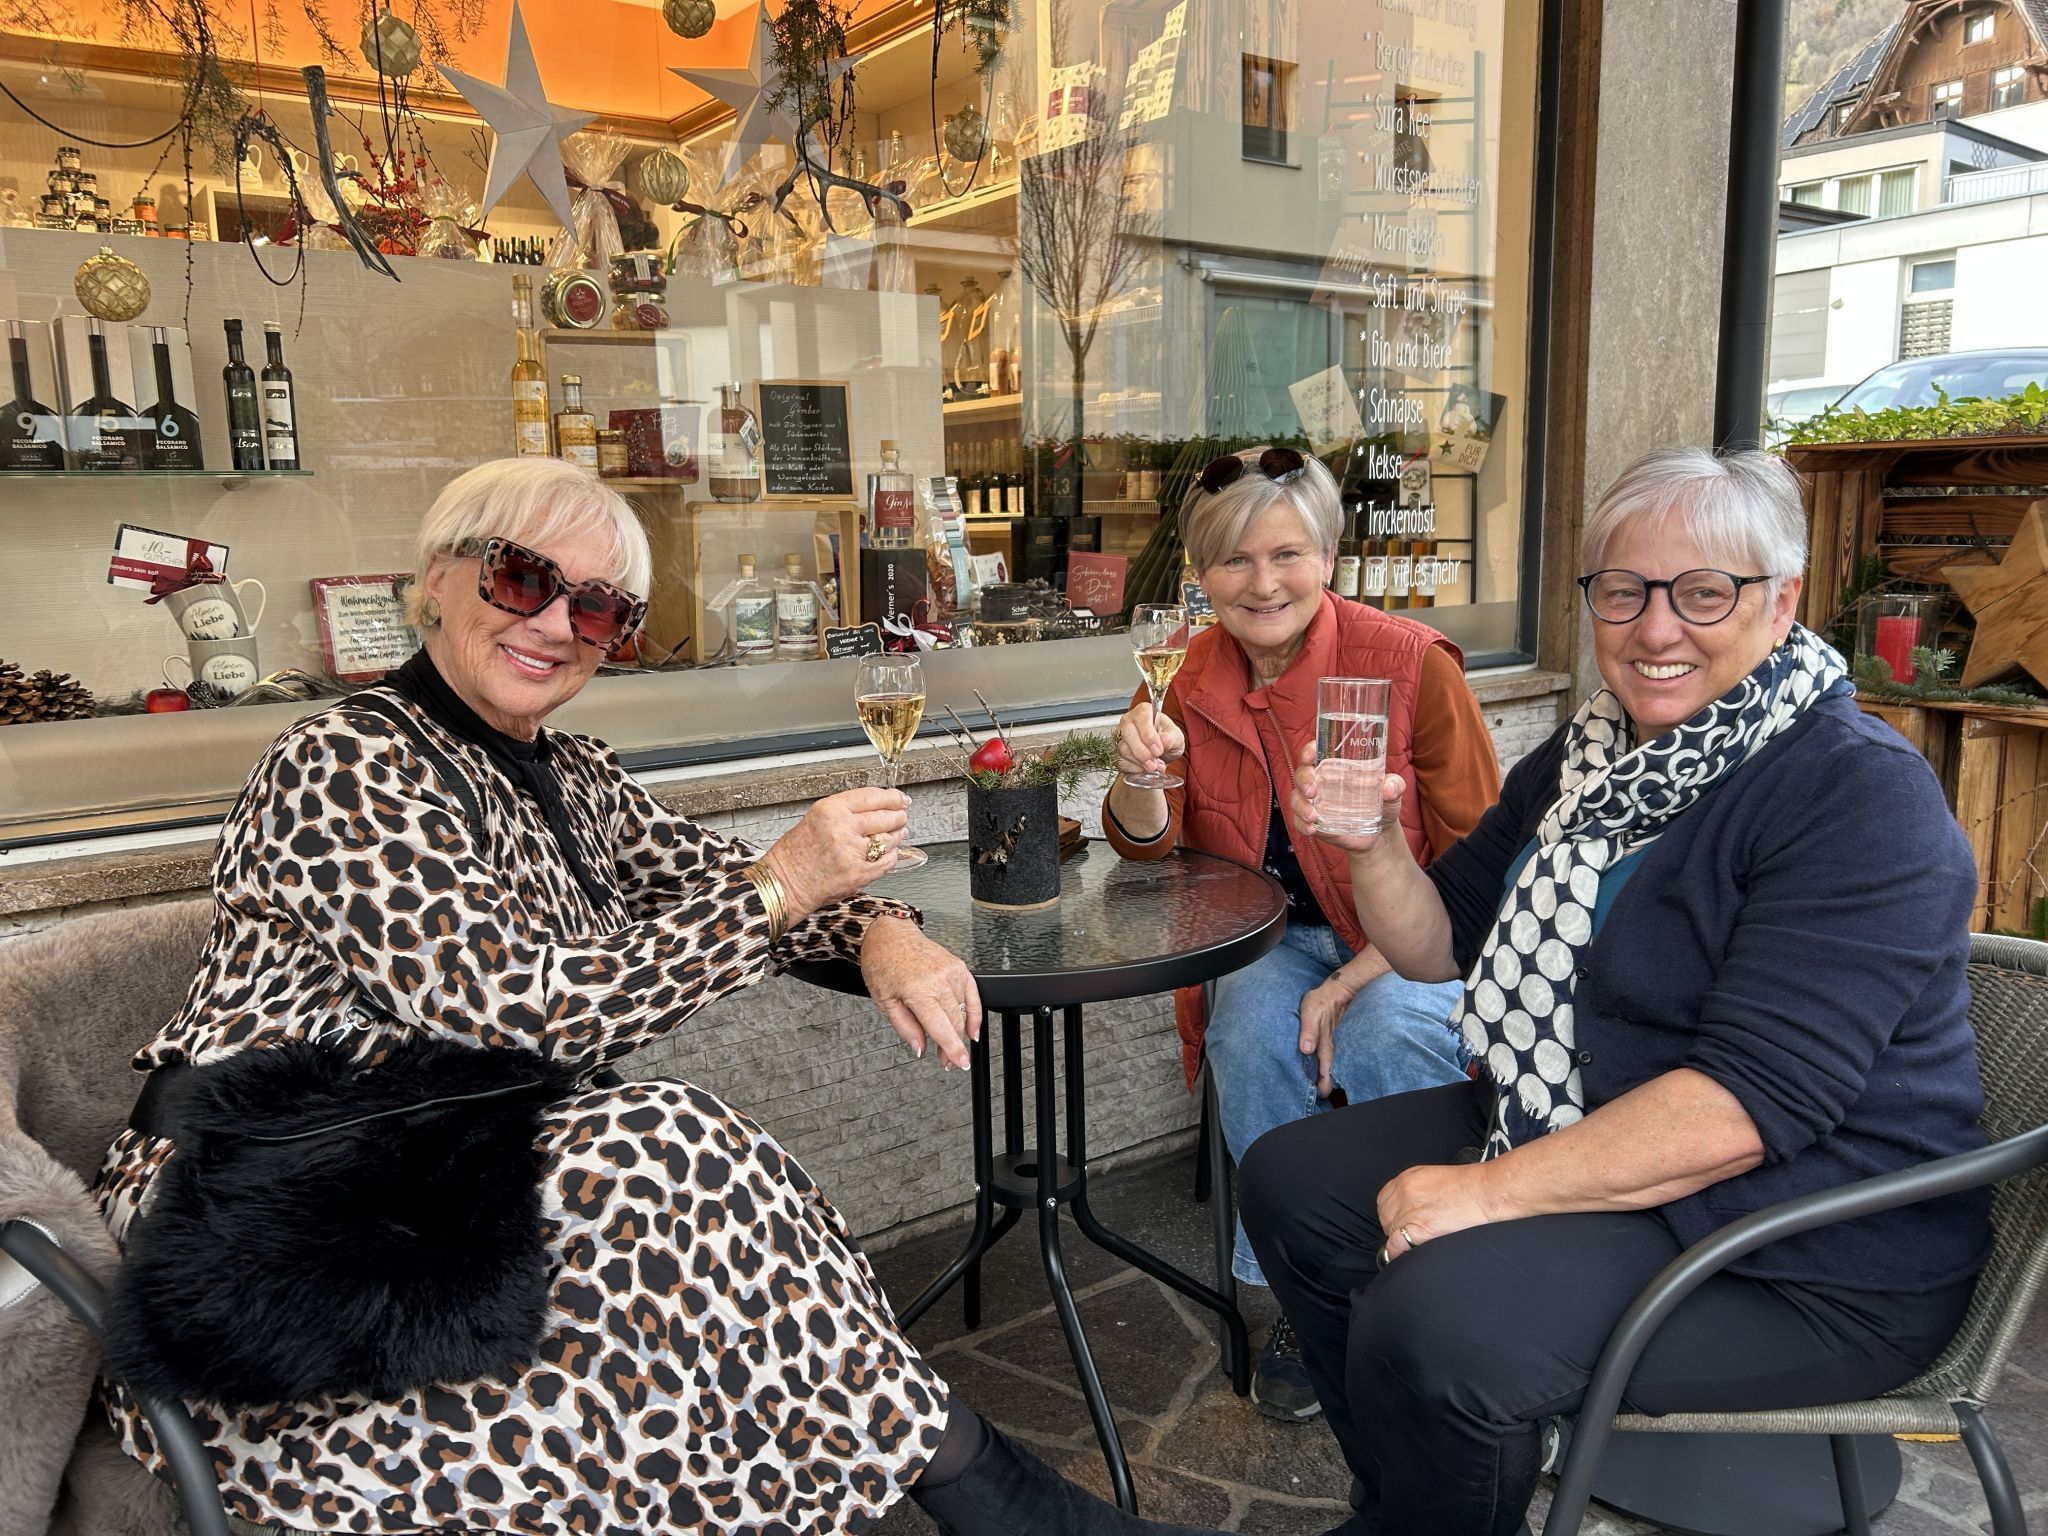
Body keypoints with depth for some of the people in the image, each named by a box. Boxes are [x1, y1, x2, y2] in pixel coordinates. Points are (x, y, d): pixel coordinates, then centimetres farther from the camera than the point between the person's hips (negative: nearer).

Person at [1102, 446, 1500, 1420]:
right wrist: (1140, 773, -28)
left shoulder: (1411, 662, -14)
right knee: (1251, 1033, -28)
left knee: (1387, 1038, -32)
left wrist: (1353, 981, -22)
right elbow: (1148, 845, -3)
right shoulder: (1190, 675, -2)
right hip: (1273, 937, 3)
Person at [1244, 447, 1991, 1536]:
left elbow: (1751, 1101, -27)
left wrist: (1495, 1189, -27)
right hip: (1576, 1135, 9)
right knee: (1292, 1183, 6)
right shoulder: (1587, 758, 6)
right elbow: (1441, 943, 7)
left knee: (1432, 1325, -28)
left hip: (1809, 1255, -8)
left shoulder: (1860, 793, -19)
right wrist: (1370, 846, -13)